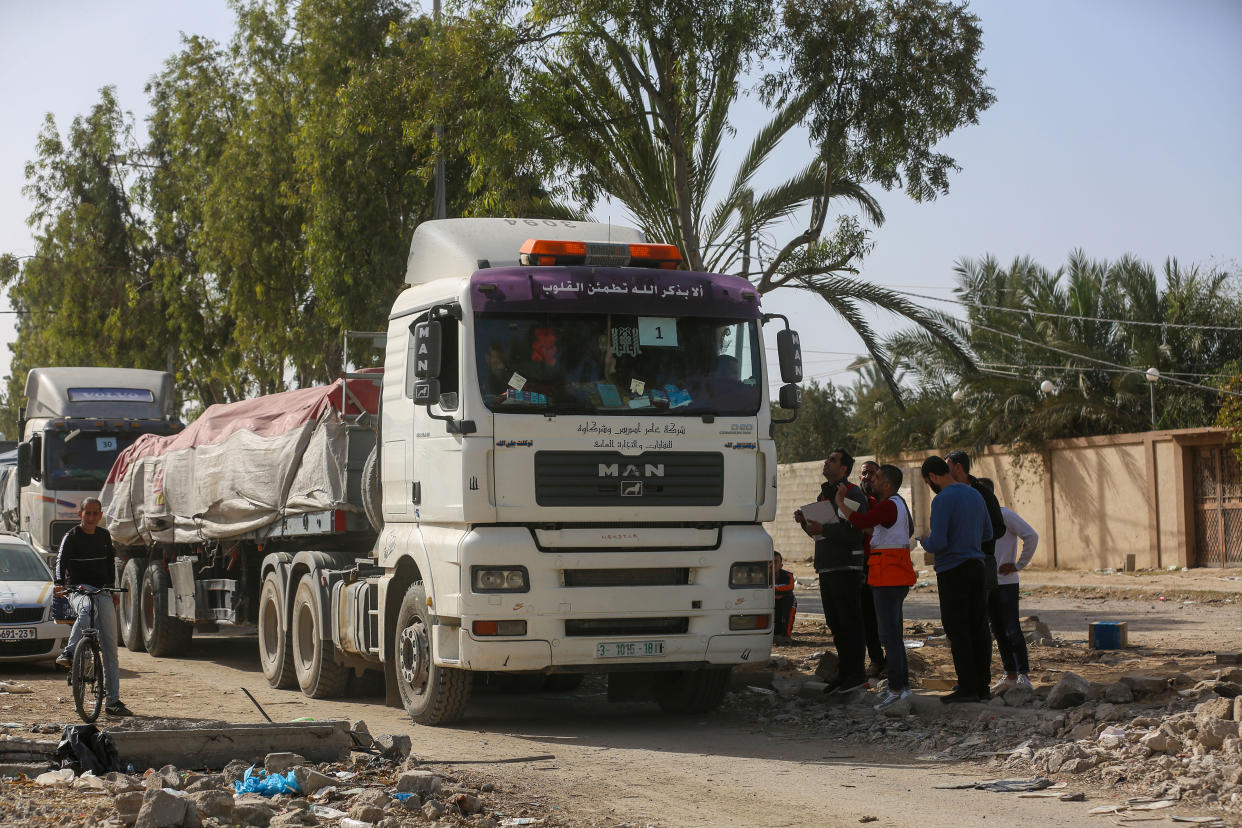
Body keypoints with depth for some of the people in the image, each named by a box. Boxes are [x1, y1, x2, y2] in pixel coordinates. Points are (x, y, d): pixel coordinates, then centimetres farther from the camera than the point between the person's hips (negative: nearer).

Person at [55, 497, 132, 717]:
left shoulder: (104, 536, 12)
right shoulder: (71, 537, -4)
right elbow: (61, 560, -20)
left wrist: (113, 590, 22)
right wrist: (60, 583, -38)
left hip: (102, 592, 4)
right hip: (78, 590, -4)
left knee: (110, 647, -2)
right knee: (87, 609, -43)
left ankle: (113, 701, 0)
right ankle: (69, 652, -34)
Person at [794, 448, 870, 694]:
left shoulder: (853, 494, -8)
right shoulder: (824, 494, 20)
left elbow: (856, 533, -18)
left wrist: (823, 529, -23)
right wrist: (805, 522, 5)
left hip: (847, 569, -9)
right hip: (826, 569, 9)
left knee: (850, 623, -7)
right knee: (836, 625, 10)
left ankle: (856, 674, -5)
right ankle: (844, 673, 16)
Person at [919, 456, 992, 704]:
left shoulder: (942, 500, -15)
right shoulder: (975, 495, 10)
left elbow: (938, 543, -20)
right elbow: (987, 533, 20)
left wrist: (926, 543, 1)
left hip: (952, 571, -7)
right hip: (977, 566, 7)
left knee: (957, 630, -4)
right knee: (979, 628, 8)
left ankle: (967, 687, -6)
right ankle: (983, 685, 10)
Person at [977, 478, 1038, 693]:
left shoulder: (1004, 515, -9)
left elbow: (1031, 536, -14)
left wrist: (1018, 564, -12)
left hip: (1006, 582, -7)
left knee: (1012, 630, -8)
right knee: (998, 631, 9)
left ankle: (1023, 675, -2)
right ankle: (1010, 675, 15)